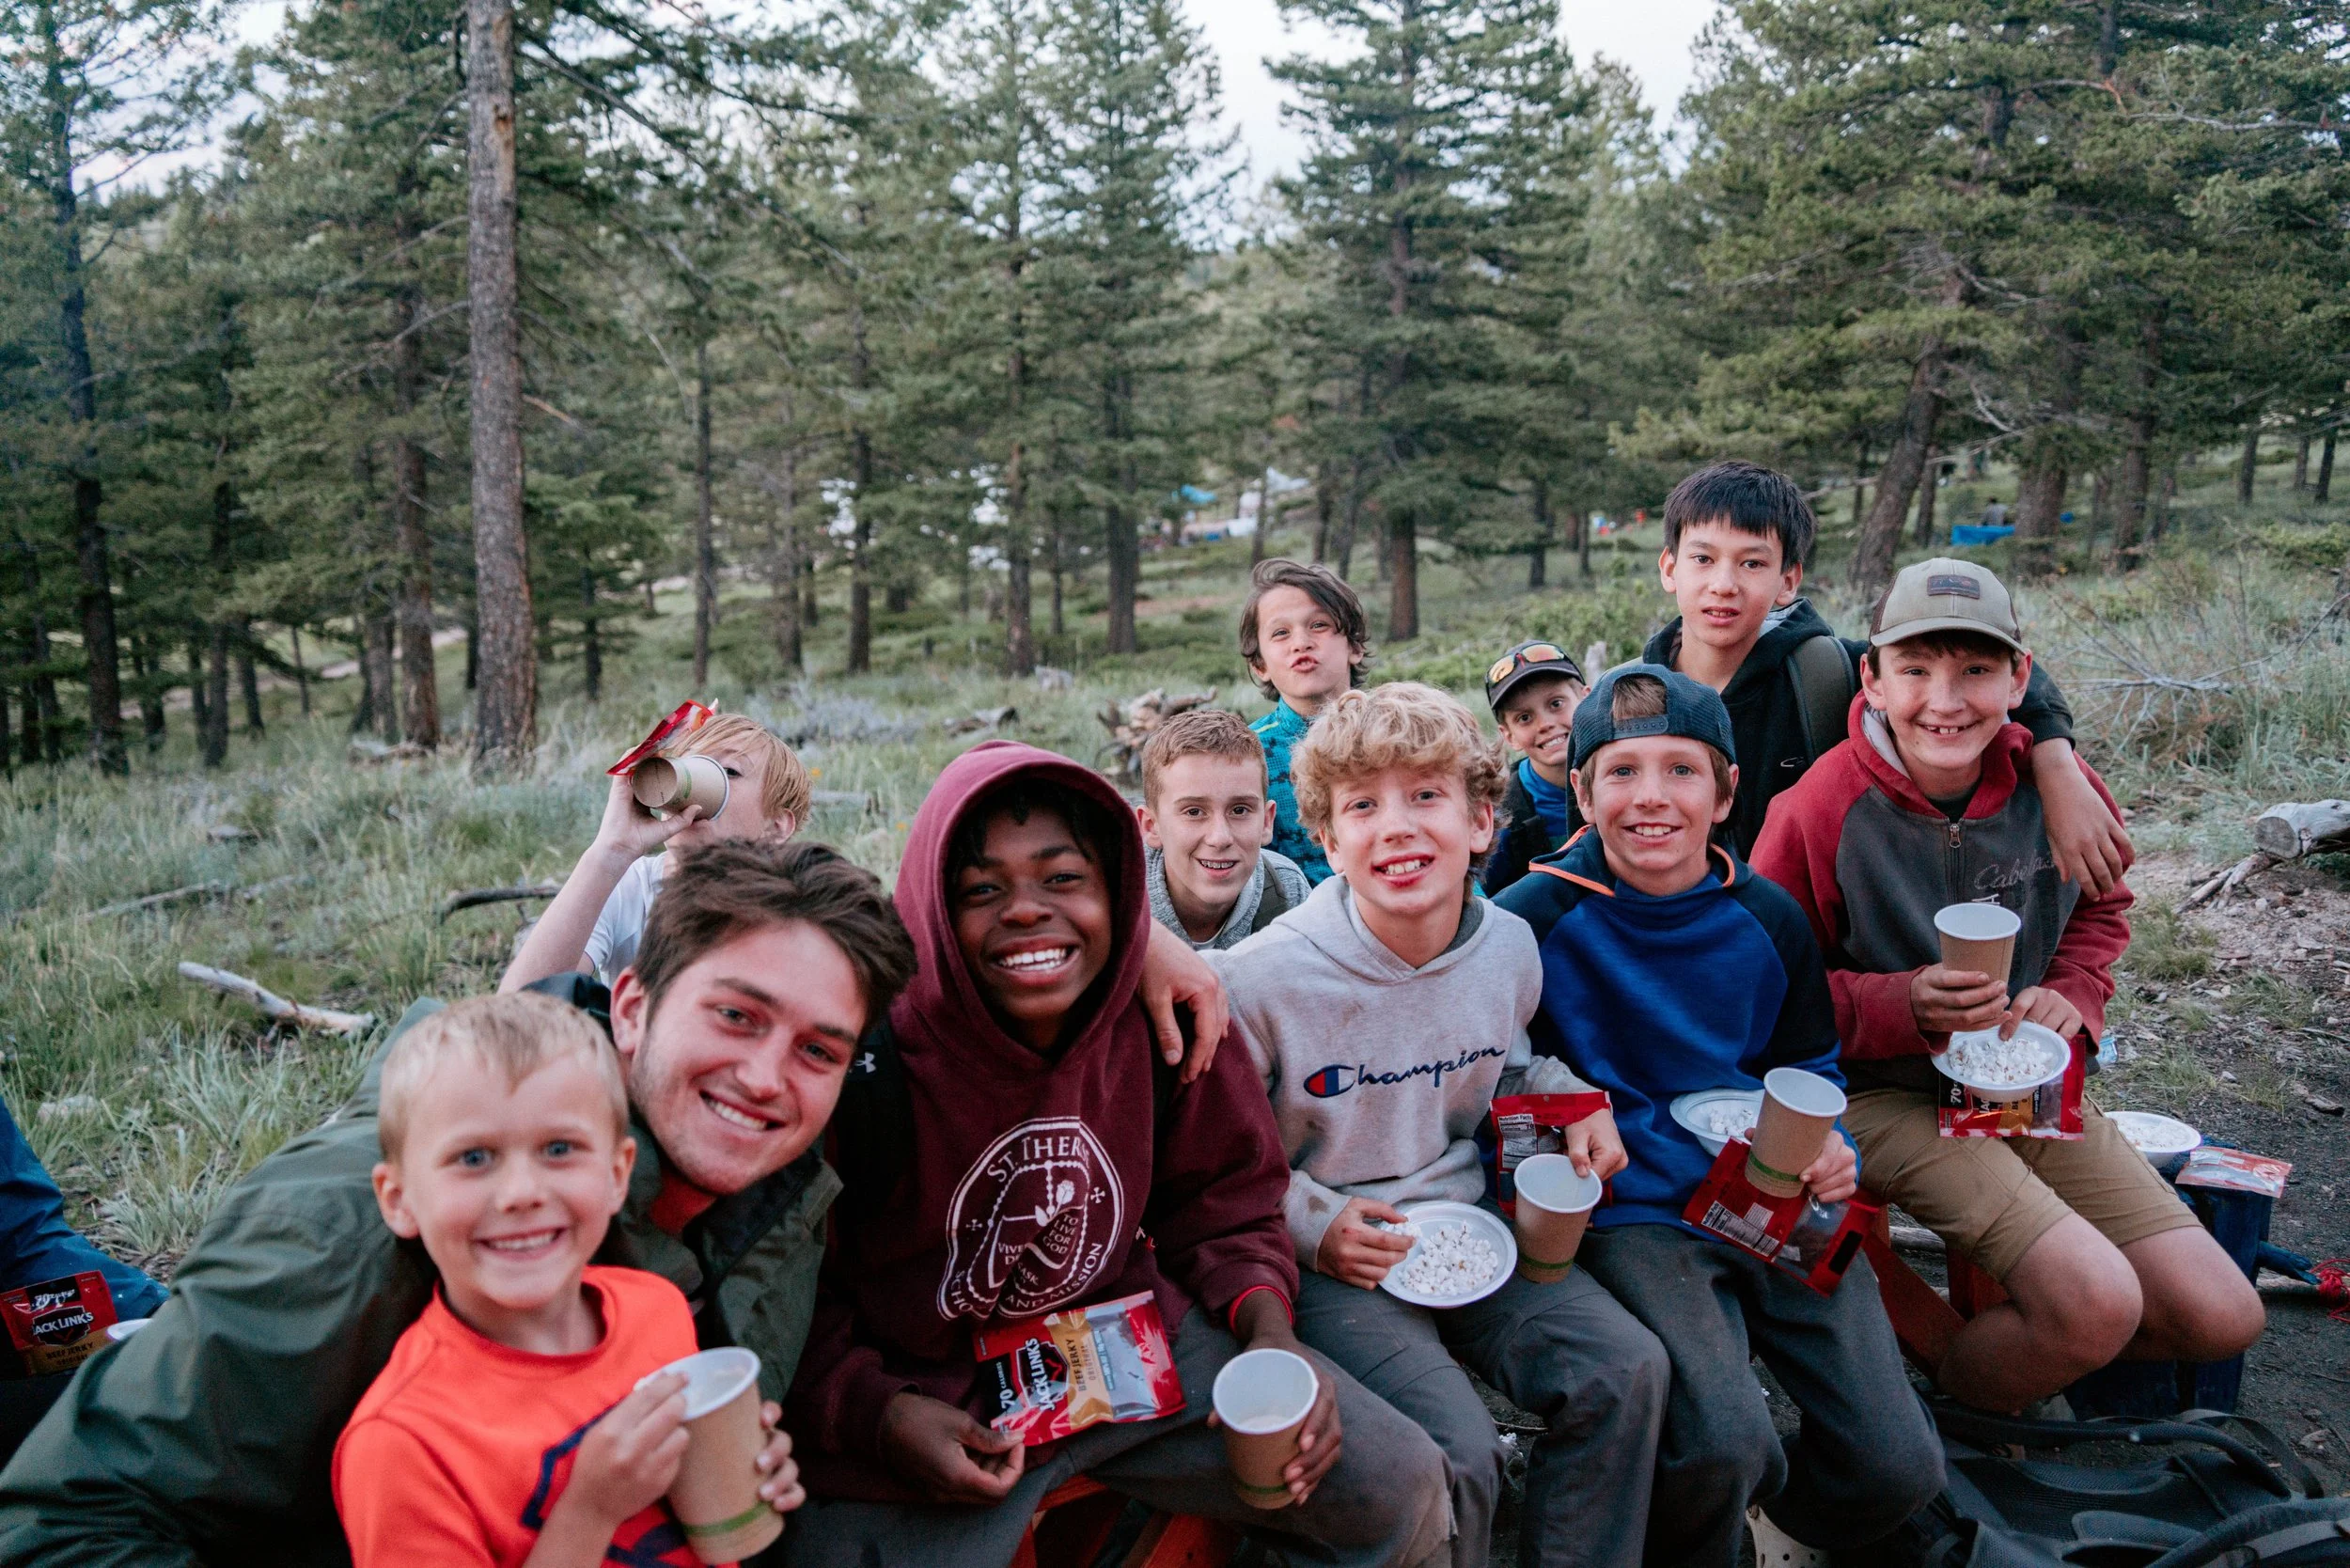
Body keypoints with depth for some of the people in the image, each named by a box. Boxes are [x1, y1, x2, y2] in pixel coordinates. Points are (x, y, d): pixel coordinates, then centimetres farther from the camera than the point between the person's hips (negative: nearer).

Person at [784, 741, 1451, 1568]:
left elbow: (1224, 1210, 4)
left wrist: (1269, 1331, -13)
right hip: (920, 1398, -3)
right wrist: (880, 1412, -23)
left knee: (1401, 1488, -3)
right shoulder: (869, 1059, -22)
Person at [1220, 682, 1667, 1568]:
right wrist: (1314, 1225, -19)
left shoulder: (1510, 948, -2)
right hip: (1329, 1263, -5)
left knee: (1627, 1369, -11)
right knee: (1455, 1452, -24)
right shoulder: (1265, 980, -18)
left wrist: (1575, 1105, 2)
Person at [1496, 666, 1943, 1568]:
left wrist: (1832, 1151, -2)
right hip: (1632, 1212, -4)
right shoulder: (1538, 917, -8)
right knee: (1724, 1448, -26)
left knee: (1900, 1472, -5)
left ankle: (1758, 1495, 29)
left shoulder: (1768, 919, 5)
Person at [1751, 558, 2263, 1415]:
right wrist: (1907, 1006, -27)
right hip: (1890, 1095, -6)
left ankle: (2033, 1340, 26)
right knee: (2100, 1302, -23)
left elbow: (2102, 906, 16)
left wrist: (2071, 995, -3)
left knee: (2222, 1317, -2)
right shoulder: (1820, 812, -20)